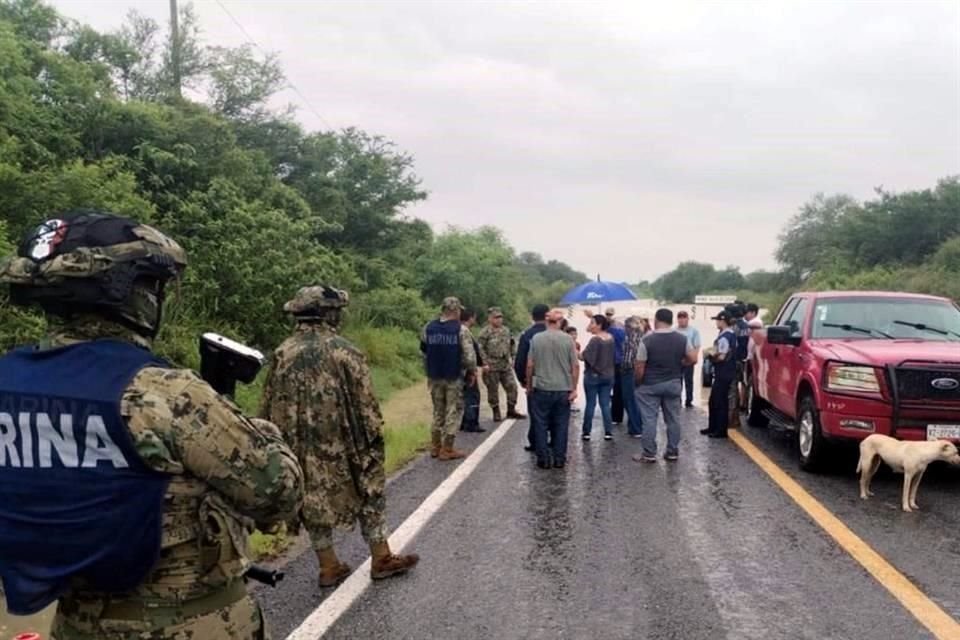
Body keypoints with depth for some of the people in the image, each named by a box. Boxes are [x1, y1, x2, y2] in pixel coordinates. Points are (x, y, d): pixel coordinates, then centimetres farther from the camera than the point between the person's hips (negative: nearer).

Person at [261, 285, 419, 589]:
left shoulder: (283, 353, 2)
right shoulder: (344, 351, -11)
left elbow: (270, 407, 7)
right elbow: (365, 405, -10)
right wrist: (375, 440, 0)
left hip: (301, 449, 4)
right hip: (342, 446, -4)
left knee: (314, 503, 13)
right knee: (370, 495, 11)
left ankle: (328, 567, 21)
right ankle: (381, 559, 18)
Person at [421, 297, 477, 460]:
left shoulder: (429, 328, 2)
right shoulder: (461, 330, -13)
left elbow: (424, 349, 13)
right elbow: (469, 355, -16)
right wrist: (472, 370, 1)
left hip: (434, 376, 5)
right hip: (454, 377, -5)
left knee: (438, 410, 17)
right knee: (453, 411, 4)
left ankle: (435, 447, 22)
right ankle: (447, 449, 4)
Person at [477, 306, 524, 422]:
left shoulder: (506, 330, 10)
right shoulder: (485, 332, -9)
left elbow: (512, 345, 22)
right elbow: (480, 348, -12)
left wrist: (511, 357, 15)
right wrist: (485, 363, -16)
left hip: (506, 365, 5)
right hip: (492, 366, -5)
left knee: (512, 387, 4)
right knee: (493, 391, 3)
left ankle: (511, 410, 18)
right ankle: (496, 413, 14)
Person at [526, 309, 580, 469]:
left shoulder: (536, 338, -5)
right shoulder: (567, 339, -5)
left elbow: (530, 365, -3)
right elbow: (575, 366, -5)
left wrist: (529, 385, 10)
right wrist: (574, 388, 1)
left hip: (542, 388, 0)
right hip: (563, 389, 1)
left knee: (541, 425, 8)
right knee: (561, 425, 9)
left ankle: (543, 459, 11)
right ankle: (559, 459, 14)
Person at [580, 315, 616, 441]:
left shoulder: (595, 340, -17)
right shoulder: (611, 338, 4)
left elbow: (584, 357, -21)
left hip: (593, 376, -6)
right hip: (608, 376, 6)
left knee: (590, 404, 2)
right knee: (605, 404, 8)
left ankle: (587, 432, 8)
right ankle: (608, 432, 5)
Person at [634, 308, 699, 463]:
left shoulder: (648, 340, -16)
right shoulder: (682, 339, -3)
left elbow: (639, 366, -13)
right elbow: (693, 359, 4)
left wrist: (639, 383, 3)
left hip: (650, 385, -4)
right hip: (673, 384, 4)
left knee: (649, 420, 2)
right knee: (673, 419, 12)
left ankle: (649, 454, 5)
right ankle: (673, 452, 18)